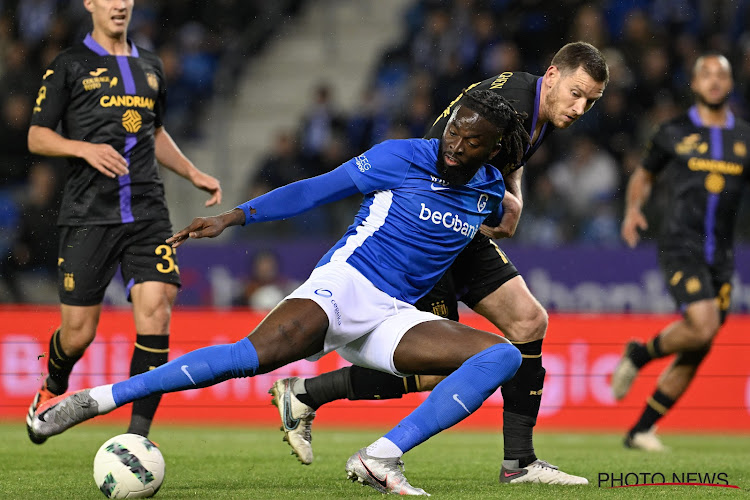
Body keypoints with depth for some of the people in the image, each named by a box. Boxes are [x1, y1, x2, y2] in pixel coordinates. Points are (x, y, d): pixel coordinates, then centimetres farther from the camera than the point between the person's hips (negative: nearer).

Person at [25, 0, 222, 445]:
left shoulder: (150, 66, 18)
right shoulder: (69, 66, 3)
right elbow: (37, 137, 2)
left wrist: (193, 174, 17)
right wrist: (85, 148, -16)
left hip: (148, 212, 3)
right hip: (88, 215, -3)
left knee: (156, 311, -15)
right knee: (79, 332, -1)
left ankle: (138, 436, -11)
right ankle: (52, 391, 34)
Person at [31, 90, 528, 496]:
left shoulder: (491, 191, 8)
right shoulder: (401, 157, -4)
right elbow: (314, 191, 0)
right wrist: (233, 217, -4)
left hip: (394, 316, 5)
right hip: (345, 282, -5)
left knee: (503, 356, -19)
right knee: (255, 354, -31)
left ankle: (380, 458, -28)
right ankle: (95, 399, -28)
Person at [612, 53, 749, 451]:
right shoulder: (674, 132, 4)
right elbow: (644, 175, 17)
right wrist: (633, 210, -1)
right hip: (680, 246, -4)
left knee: (695, 352, 4)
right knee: (703, 326, -25)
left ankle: (641, 430, 17)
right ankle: (641, 354, 5)